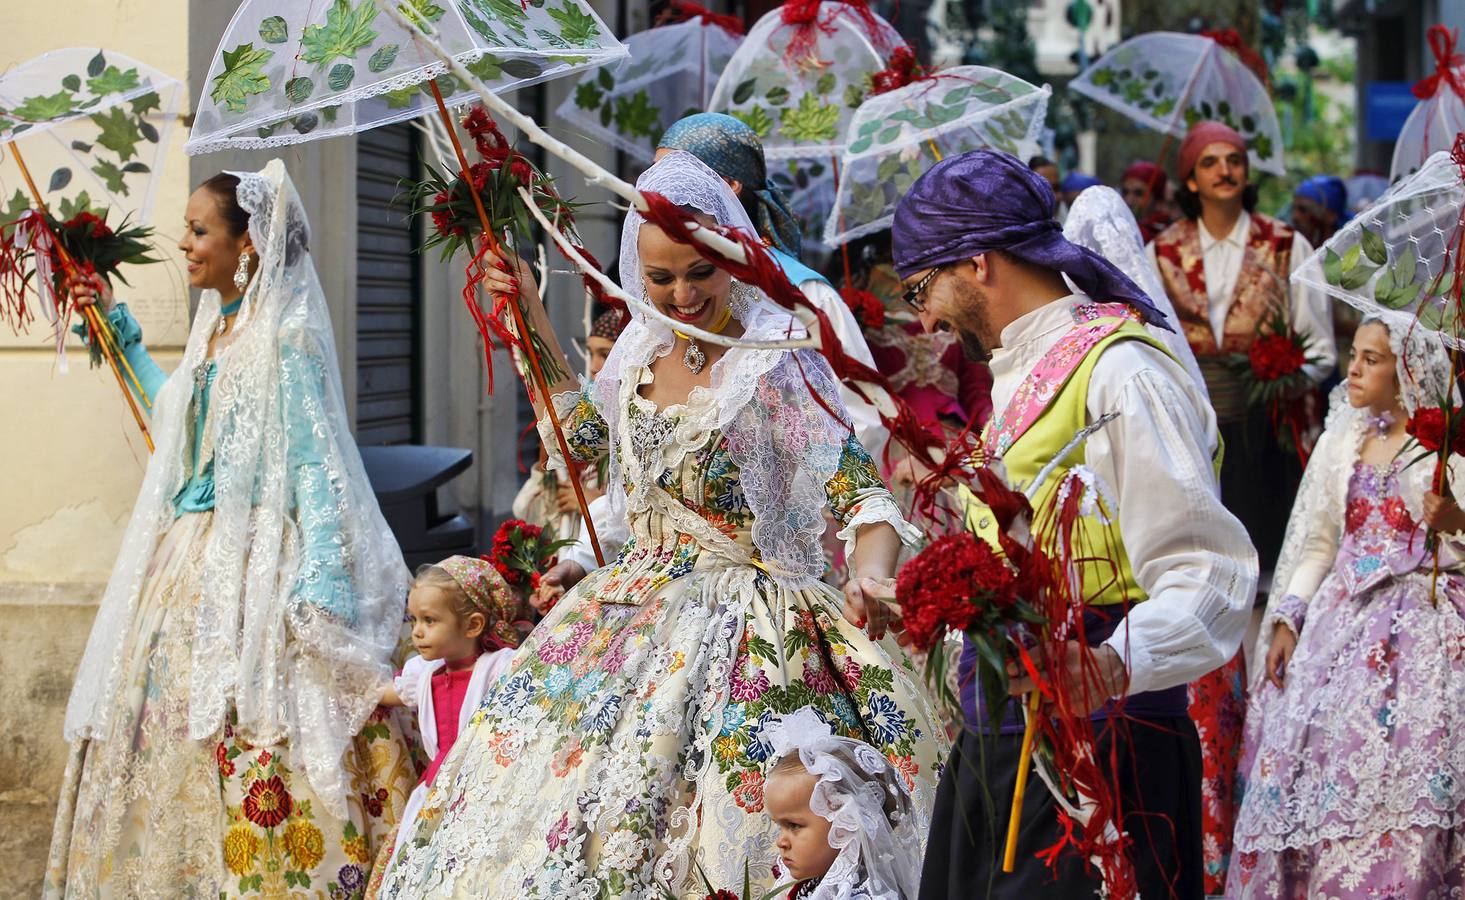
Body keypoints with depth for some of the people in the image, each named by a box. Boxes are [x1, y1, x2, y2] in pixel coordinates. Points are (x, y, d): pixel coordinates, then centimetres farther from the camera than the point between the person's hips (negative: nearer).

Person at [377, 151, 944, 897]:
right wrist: (531, 320, 19)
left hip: (737, 623, -7)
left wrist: (871, 575, -40)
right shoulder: (646, 344, 6)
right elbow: (583, 431, 25)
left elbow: (860, 492, -19)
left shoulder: (775, 357, -14)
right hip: (633, 606, 7)